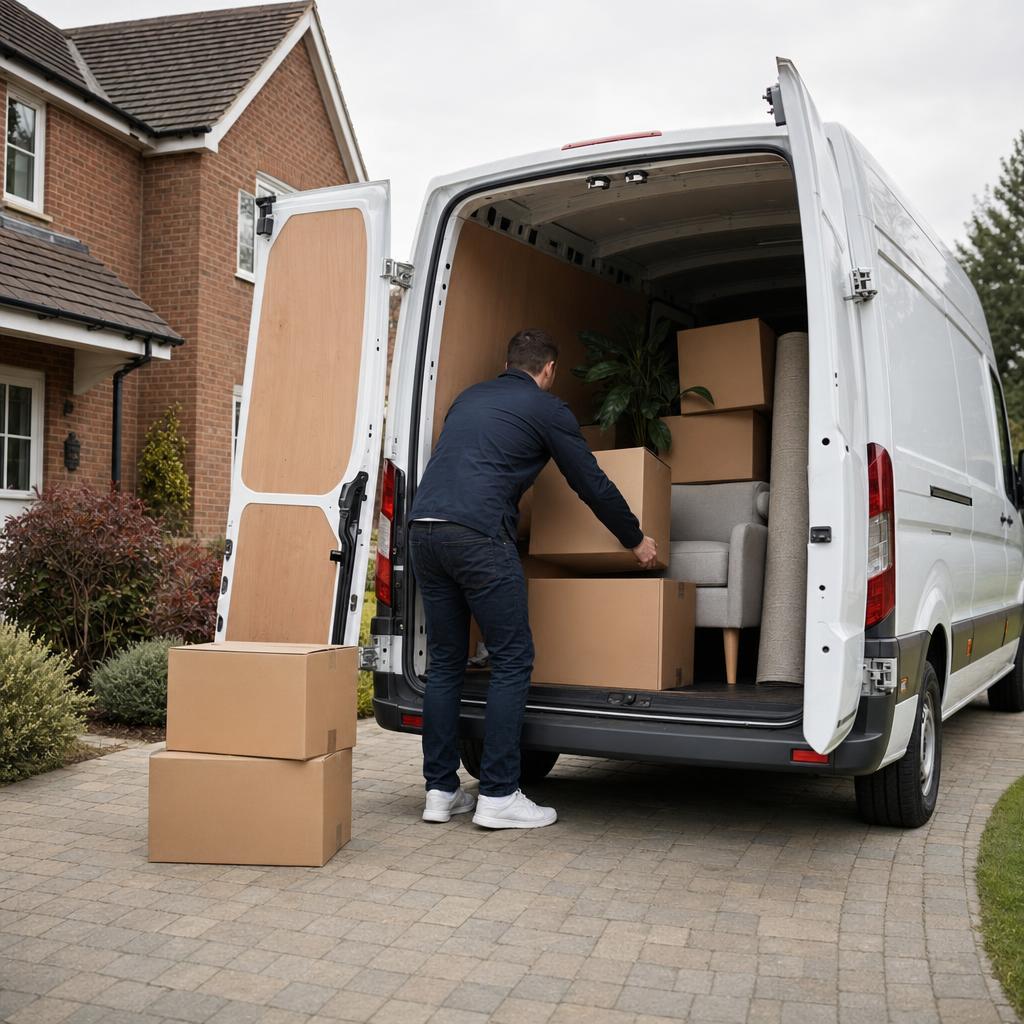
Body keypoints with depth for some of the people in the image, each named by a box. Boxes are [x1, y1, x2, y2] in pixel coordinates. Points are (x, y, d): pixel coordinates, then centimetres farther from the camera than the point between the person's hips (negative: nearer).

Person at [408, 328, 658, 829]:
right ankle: (498, 796, 3)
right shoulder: (547, 408, 8)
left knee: (445, 662, 13)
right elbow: (593, 485, 11)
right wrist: (637, 541, 25)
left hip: (423, 529, 7)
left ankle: (440, 791, 16)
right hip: (478, 536, -7)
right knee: (512, 659, 2)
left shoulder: (469, 397, 27)